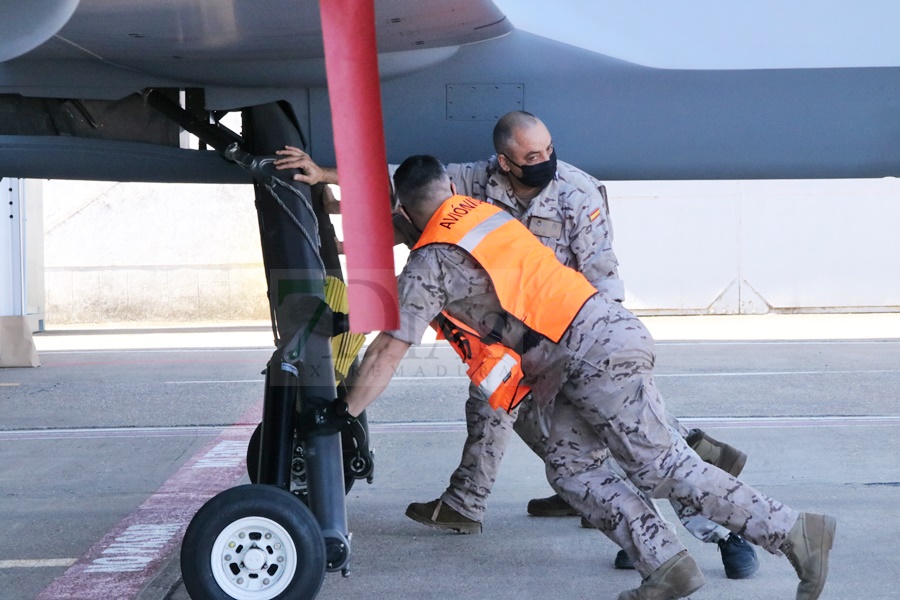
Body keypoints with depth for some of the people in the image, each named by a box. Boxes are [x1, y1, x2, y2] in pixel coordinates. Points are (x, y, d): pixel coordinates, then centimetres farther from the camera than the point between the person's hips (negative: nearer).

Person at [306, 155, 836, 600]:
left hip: (596, 355, -9)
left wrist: (343, 414, 2)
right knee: (569, 465, 8)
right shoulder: (478, 208, 16)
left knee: (666, 467, -6)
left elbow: (388, 353, -7)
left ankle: (794, 533, -5)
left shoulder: (430, 263, -6)